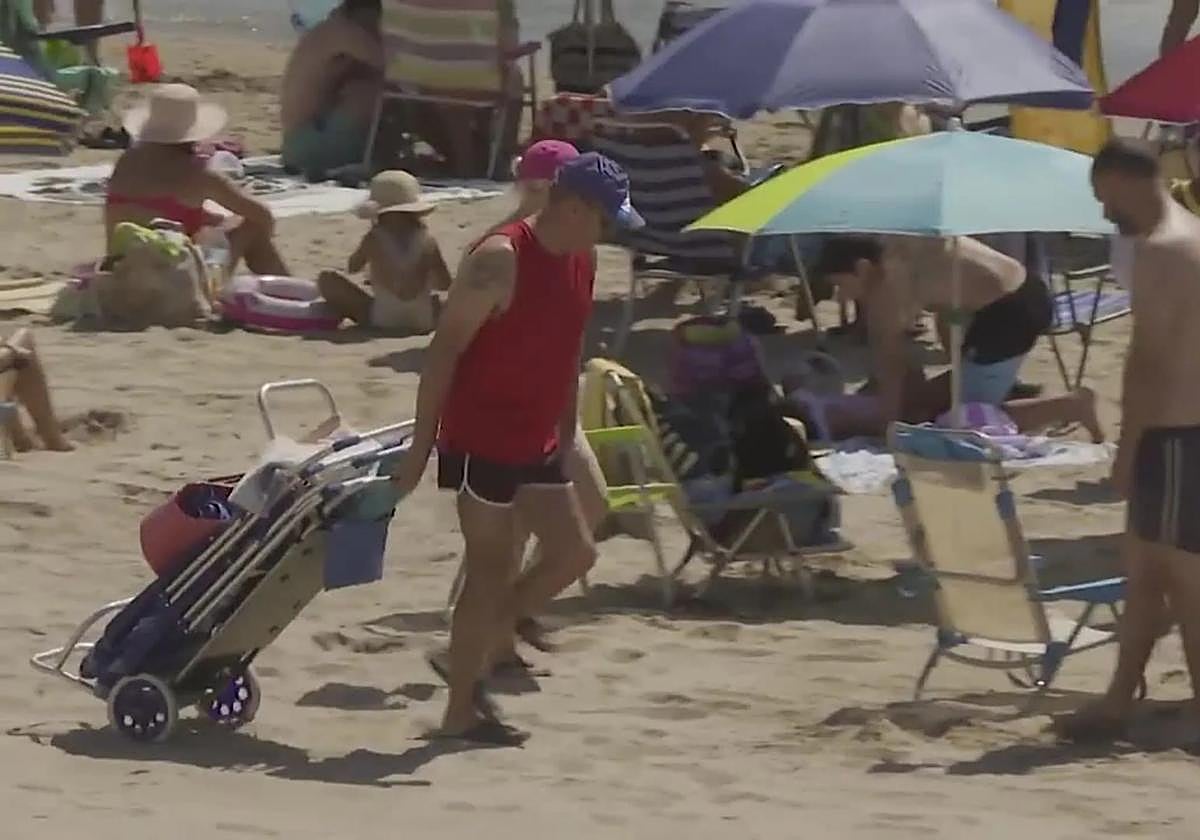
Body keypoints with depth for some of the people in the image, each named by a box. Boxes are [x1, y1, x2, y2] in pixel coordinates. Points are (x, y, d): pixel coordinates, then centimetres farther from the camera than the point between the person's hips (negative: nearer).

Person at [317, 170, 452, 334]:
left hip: (384, 318, -3)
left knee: (327, 279, 8)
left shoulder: (374, 238, -5)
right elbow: (445, 283, 6)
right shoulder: (427, 239, 0)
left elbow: (354, 267, 11)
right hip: (423, 320, 3)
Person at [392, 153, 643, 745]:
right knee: (490, 569, -4)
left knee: (574, 553, 8)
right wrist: (421, 446, -19)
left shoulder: (581, 261, 7)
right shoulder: (501, 260, -19)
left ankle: (470, 658, 19)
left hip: (536, 445, 9)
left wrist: (565, 436, 17)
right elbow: (444, 349, -18)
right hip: (481, 442, -9)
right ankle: (460, 714, 7)